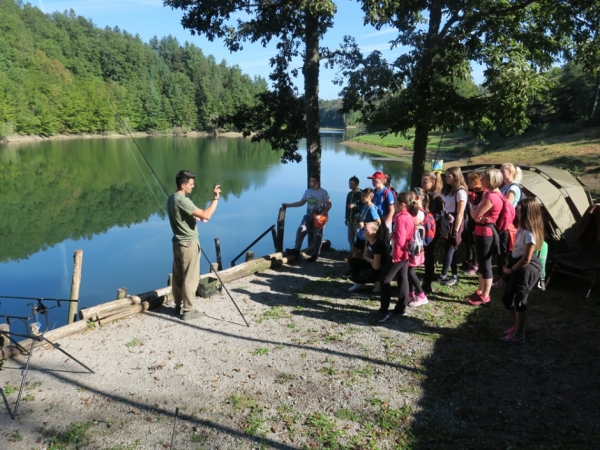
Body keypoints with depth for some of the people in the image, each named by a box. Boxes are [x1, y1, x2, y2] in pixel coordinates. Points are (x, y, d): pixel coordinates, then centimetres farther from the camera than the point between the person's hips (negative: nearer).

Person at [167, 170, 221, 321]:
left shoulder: (172, 199, 8)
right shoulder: (183, 200, -21)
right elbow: (206, 215, -26)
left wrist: (196, 217, 18)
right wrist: (215, 198, -20)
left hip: (178, 242, 9)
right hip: (189, 244, -9)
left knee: (178, 276, 16)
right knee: (190, 278, -1)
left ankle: (178, 305, 27)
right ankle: (188, 310, 7)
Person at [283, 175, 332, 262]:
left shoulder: (323, 192, -9)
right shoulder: (307, 191, 7)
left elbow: (329, 205, -8)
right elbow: (301, 202, 13)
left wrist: (322, 214, -20)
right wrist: (288, 205, 7)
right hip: (309, 216, 4)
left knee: (318, 236, 3)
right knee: (301, 230, -15)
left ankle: (315, 255, 14)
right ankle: (296, 250, -12)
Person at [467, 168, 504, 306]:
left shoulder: (491, 197, -22)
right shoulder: (490, 193, 11)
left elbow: (475, 214, -22)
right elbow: (475, 212, 11)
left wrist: (477, 215, 0)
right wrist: (478, 216, -10)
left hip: (486, 234, -10)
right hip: (482, 232, 10)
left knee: (486, 264, -2)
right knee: (481, 263, 18)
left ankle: (485, 296, 8)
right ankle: (480, 291, 29)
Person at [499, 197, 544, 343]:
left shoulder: (529, 233, -22)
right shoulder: (522, 229, 8)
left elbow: (526, 260, -22)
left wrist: (510, 270, -10)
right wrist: (507, 265, 4)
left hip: (526, 270, -10)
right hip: (517, 268, 10)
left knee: (519, 301, 0)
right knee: (507, 298, 16)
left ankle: (518, 335, 14)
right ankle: (516, 326, 34)